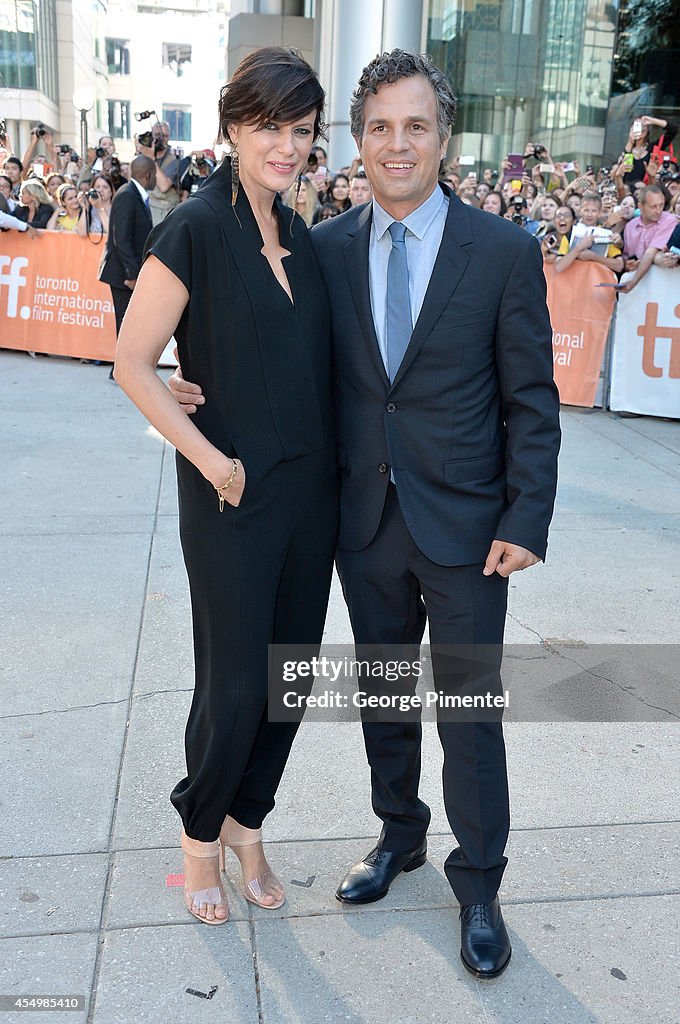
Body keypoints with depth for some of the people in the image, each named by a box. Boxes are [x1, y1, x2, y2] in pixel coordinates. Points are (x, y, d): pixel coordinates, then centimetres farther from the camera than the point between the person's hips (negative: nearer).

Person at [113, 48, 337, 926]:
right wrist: (210, 459, -14)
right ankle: (200, 835, 29)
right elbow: (133, 364, -11)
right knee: (235, 682, 3)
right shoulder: (196, 228, -10)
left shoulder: (298, 236, 10)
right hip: (233, 495, -6)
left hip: (310, 490, 6)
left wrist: (338, 460, 8)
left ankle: (247, 826, 34)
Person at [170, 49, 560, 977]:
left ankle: (478, 885, 28)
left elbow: (532, 401, -5)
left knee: (468, 710, 6)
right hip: (367, 523, 3)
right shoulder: (327, 249, 2)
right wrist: (207, 391, -6)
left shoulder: (505, 252, -7)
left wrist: (526, 521, -10)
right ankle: (399, 836, 42)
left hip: (464, 525, -3)